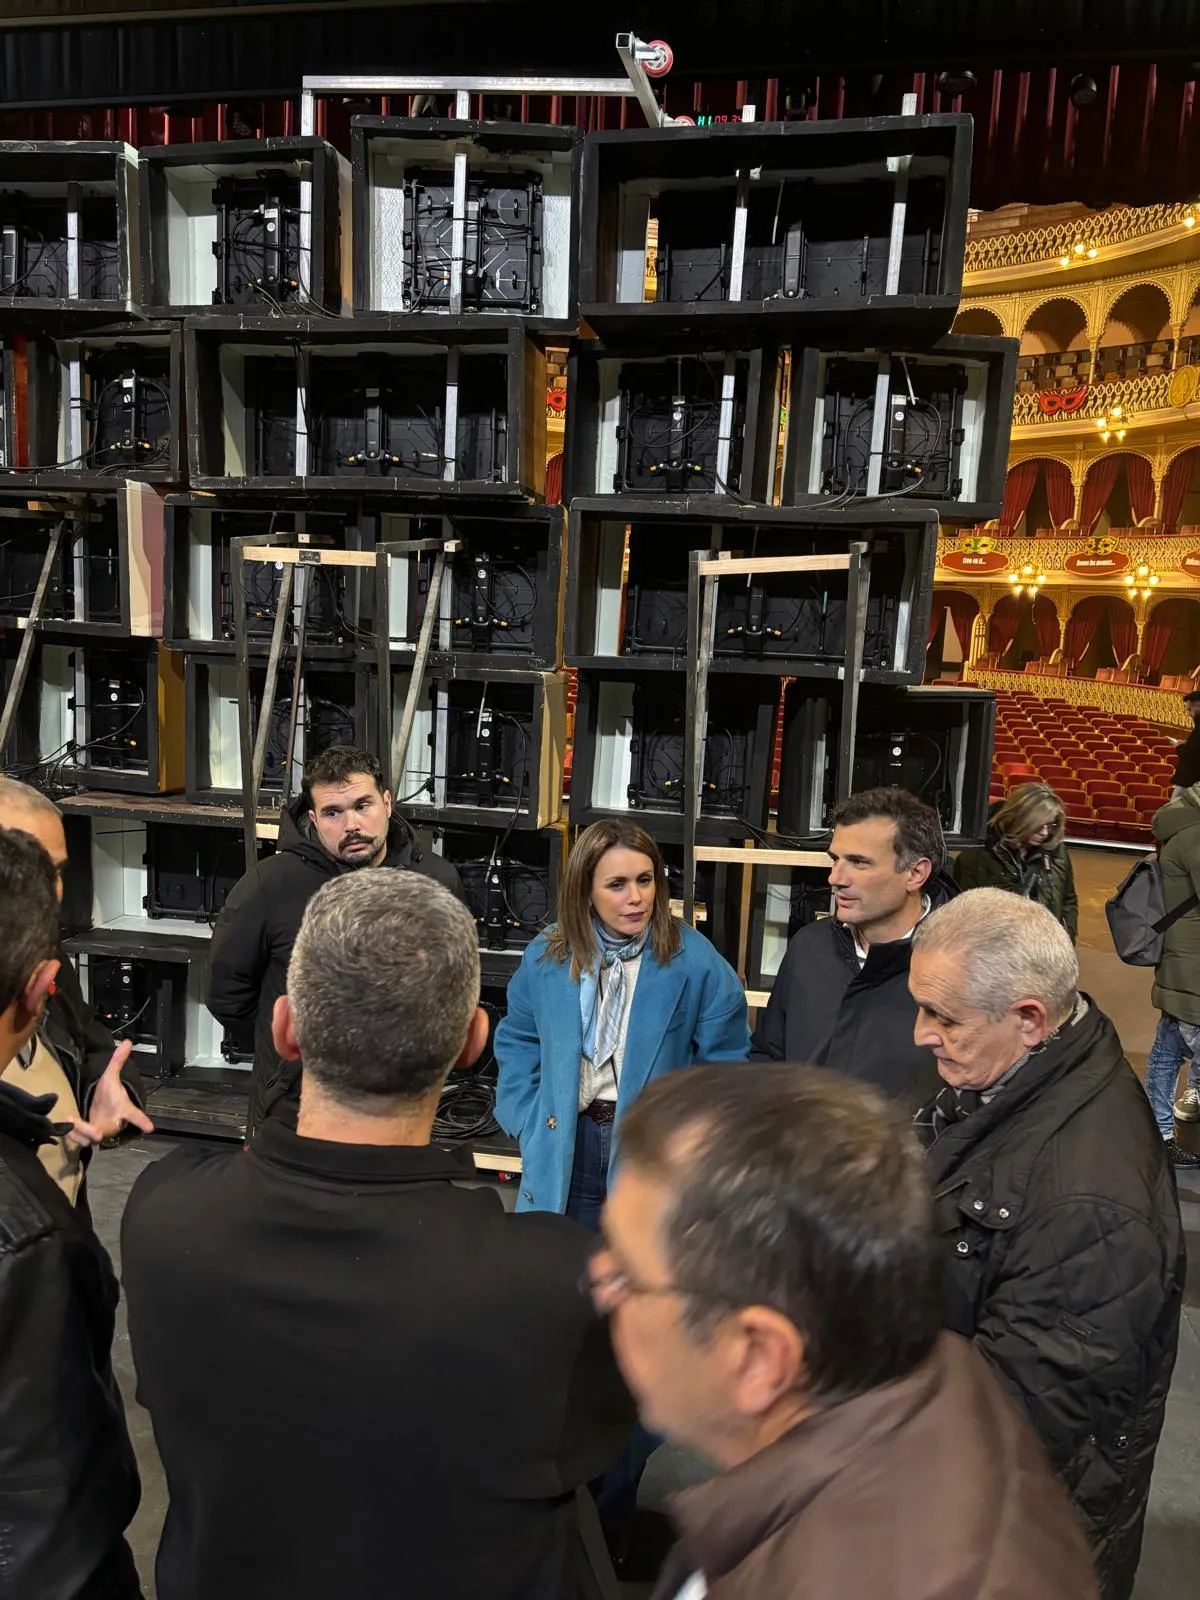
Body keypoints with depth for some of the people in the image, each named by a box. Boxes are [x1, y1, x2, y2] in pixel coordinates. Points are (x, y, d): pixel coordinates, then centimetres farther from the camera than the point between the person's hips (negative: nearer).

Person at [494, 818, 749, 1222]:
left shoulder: (694, 960, -12)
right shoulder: (546, 956, -3)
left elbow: (724, 1061, -3)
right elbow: (517, 1042, 10)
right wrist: (529, 1125, 4)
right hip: (565, 1147, 3)